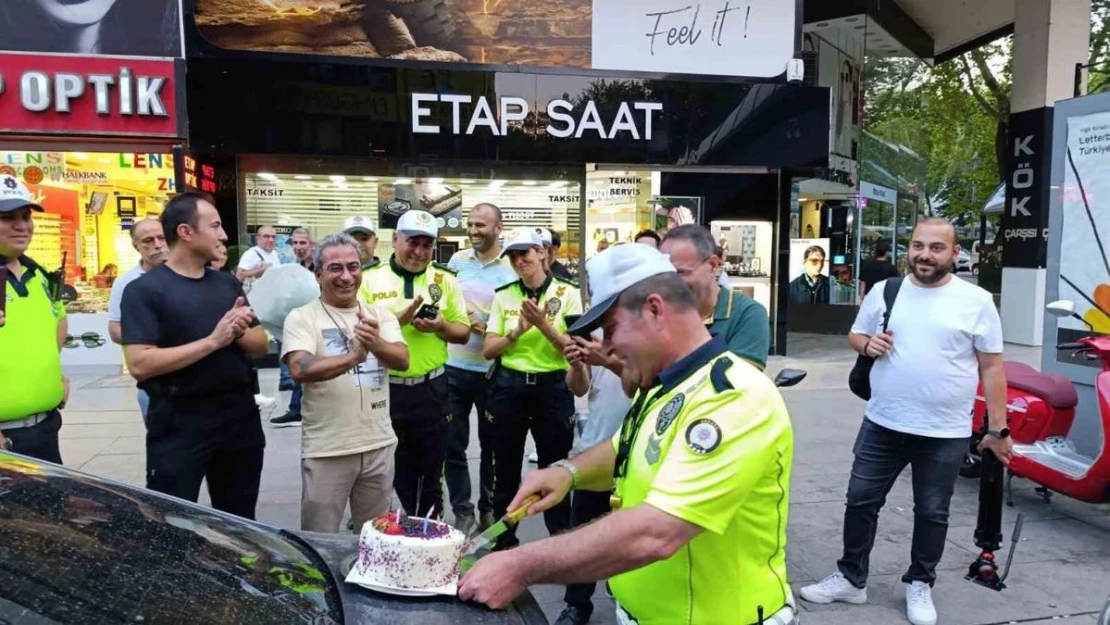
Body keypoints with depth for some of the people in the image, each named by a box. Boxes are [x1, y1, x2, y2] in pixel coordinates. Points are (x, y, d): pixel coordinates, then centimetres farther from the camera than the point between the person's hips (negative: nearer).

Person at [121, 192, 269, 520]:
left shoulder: (228, 283, 9)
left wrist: (240, 332, -12)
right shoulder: (144, 290, -9)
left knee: (240, 524, 17)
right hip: (179, 424, -5)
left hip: (239, 417, 6)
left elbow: (260, 344, 10)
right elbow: (140, 364, -19)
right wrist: (213, 341, -21)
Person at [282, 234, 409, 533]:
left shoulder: (380, 314, 5)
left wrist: (375, 344, -29)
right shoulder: (301, 318, -5)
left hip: (379, 445, 4)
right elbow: (300, 370, -20)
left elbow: (402, 360, -9)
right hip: (326, 450, -3)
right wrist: (353, 357, -32)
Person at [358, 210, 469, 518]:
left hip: (430, 390, 2)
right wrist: (400, 319, -19)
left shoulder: (445, 279, 5)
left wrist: (440, 327, -14)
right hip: (383, 389, -1)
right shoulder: (369, 278, -1)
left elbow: (463, 331, 7)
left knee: (430, 474, 12)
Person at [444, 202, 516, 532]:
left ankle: (488, 507, 31)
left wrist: (488, 328, -21)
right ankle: (462, 511, 19)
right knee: (453, 444, 6)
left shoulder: (512, 268, -8)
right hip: (454, 367, 3)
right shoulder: (457, 260, 4)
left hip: (492, 371, -3)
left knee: (491, 444, 13)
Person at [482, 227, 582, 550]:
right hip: (508, 386, 3)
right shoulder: (503, 296, 4)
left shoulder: (568, 293, -3)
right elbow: (488, 350, 2)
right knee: (506, 470, 11)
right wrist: (518, 330, -14)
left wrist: (542, 324, -20)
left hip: (553, 387, -2)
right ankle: (504, 541, 27)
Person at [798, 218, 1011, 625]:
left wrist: (998, 429, -3)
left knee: (932, 514, 12)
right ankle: (851, 579, 25)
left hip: (946, 434, -2)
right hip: (882, 424, 2)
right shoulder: (884, 291, 2)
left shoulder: (976, 301, -5)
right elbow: (855, 335, 13)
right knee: (861, 501, 9)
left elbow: (991, 367, -2)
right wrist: (867, 343, -11)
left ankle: (919, 585, 32)